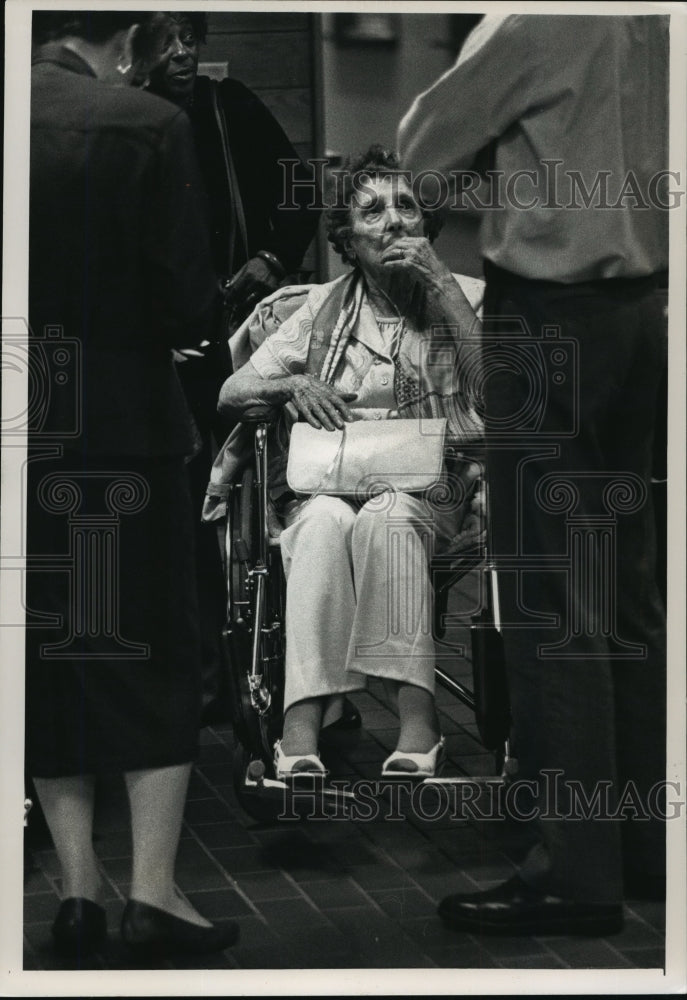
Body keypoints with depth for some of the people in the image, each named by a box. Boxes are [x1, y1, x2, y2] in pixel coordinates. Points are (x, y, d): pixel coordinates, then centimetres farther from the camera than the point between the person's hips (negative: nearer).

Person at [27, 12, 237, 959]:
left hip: (30, 437, 3)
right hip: (122, 428, -3)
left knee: (44, 660, 13)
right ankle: (152, 889, 3)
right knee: (154, 658, 7)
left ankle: (78, 884, 14)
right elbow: (190, 307, -11)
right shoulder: (148, 126, -10)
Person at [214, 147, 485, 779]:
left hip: (429, 494, -1)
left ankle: (418, 720, -42)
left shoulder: (464, 299, 9)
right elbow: (231, 394, 14)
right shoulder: (325, 309, 14)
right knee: (325, 522, -35)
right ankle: (302, 729, -45)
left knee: (385, 519, -37)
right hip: (325, 486, 1)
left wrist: (440, 284, -11)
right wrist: (293, 384, -8)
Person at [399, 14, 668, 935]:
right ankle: (646, 840, 22)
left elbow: (423, 148, -5)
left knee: (548, 599, -4)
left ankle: (577, 872, 0)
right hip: (640, 307, 8)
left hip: (550, 316, -8)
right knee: (624, 587, 14)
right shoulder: (655, 27, 9)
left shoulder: (539, 24, -13)